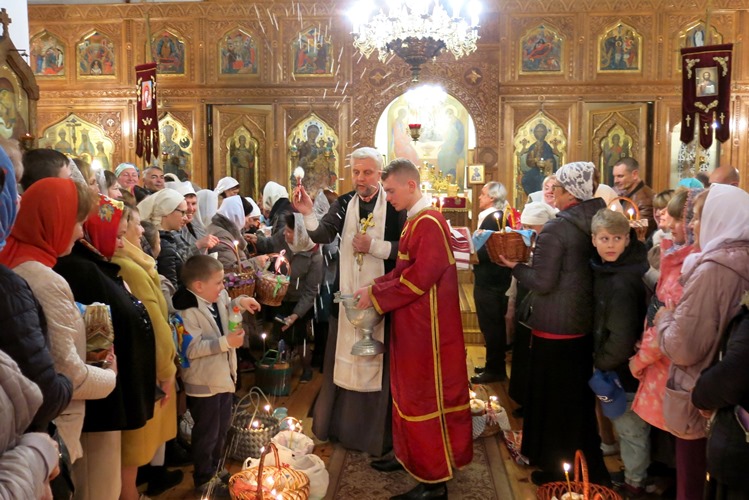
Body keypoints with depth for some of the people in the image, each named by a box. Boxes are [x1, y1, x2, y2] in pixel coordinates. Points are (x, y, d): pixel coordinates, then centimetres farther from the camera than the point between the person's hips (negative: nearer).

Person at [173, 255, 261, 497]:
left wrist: (239, 302, 1)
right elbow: (192, 349, -30)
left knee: (222, 428, 23)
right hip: (204, 382, -9)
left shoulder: (218, 297, -1)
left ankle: (215, 469, 42)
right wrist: (226, 342, -32)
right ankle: (204, 480, 27)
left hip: (223, 376, 9)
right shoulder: (188, 311, -26)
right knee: (207, 433, 8)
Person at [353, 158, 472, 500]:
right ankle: (411, 455, 34)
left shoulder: (429, 223, -20)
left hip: (426, 329, -9)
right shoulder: (415, 221, 11)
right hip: (412, 325, 9)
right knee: (409, 391, 18)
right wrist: (374, 288, 1)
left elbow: (420, 277, -24)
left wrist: (375, 296, -15)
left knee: (424, 396, 1)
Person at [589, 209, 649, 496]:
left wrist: (601, 363, -12)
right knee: (624, 422, 24)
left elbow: (622, 338, -27)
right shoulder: (606, 269, 0)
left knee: (630, 425, 11)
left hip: (623, 367, -9)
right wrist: (600, 358, 9)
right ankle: (631, 472, 44)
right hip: (614, 363, 9)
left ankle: (634, 483, 30)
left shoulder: (622, 282, -28)